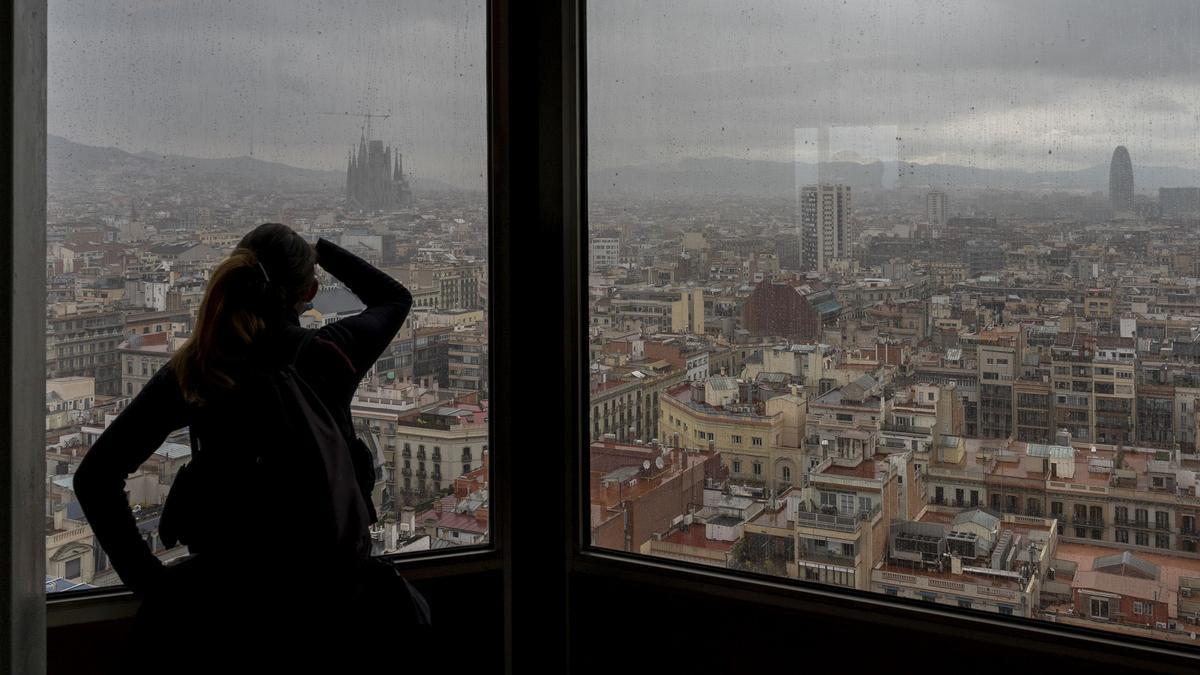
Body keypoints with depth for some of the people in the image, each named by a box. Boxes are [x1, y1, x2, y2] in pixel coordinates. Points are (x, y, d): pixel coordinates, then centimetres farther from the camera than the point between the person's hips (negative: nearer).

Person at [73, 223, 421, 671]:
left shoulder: (193, 371, -7)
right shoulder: (330, 353, -8)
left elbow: (95, 477, -6)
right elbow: (395, 297, 14)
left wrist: (145, 576, 1)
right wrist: (319, 248, 19)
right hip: (336, 580, 0)